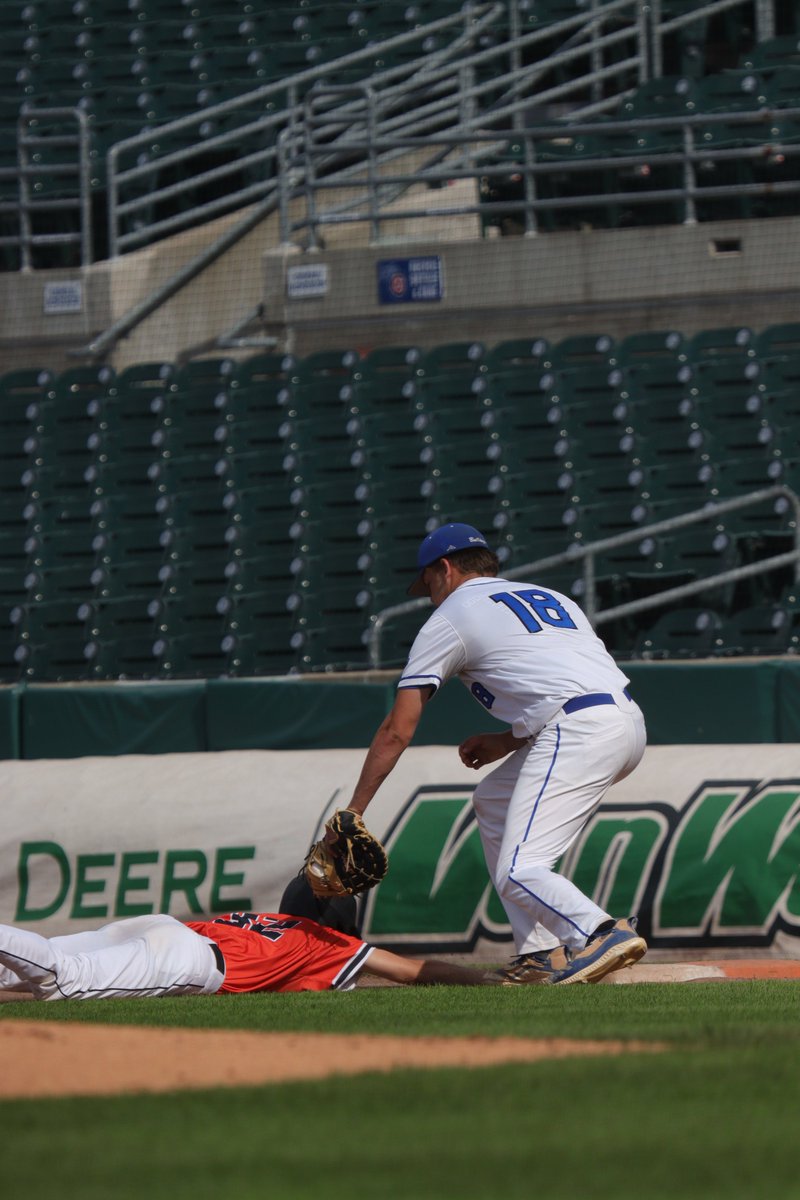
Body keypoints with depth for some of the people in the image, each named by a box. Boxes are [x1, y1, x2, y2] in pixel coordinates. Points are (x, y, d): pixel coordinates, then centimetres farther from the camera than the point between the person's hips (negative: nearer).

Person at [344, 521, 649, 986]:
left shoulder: (450, 618, 10)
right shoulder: (550, 597, 30)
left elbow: (397, 731, 8)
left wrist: (352, 815, 12)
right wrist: (507, 742, 30)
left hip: (579, 735, -8)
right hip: (629, 721, 8)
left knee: (518, 874, -13)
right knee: (493, 802, 26)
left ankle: (602, 934, -39)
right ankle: (539, 952, 18)